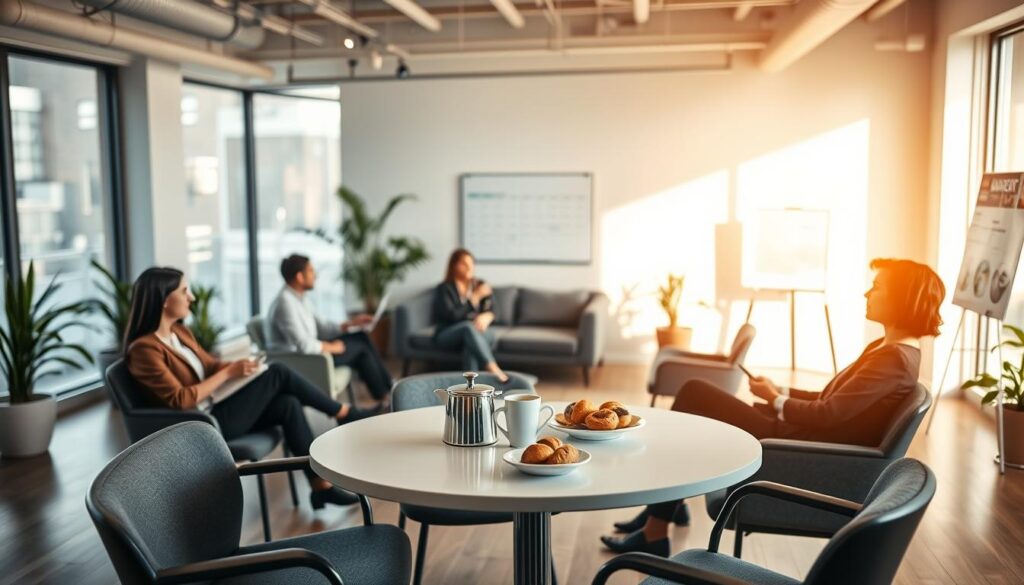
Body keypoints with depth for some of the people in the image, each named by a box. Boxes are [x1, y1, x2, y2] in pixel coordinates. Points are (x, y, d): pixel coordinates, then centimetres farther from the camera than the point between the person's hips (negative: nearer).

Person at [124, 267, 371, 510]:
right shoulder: (144, 349, -18)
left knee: (288, 404, -11)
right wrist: (228, 374, -19)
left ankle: (321, 485, -7)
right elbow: (180, 400, -23)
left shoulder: (178, 331, 9)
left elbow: (210, 365, 16)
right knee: (277, 374, -12)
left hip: (214, 411, 9)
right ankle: (345, 414, 4)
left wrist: (235, 365, -6)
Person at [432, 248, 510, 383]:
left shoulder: (481, 285, 10)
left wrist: (485, 318, -25)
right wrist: (475, 297, -18)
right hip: (447, 336, -3)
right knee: (468, 326, -37)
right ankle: (493, 369, -53)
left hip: (479, 332, 3)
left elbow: (491, 312, 0)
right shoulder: (444, 288, -3)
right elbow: (451, 316, -17)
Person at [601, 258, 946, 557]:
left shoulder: (895, 358, -17)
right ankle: (663, 507, 11)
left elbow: (828, 414, -21)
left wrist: (776, 400, -6)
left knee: (694, 398, -7)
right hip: (798, 432, 10)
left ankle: (655, 533, 2)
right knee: (694, 394, 6)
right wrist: (782, 392, 6)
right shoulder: (885, 348, 13)